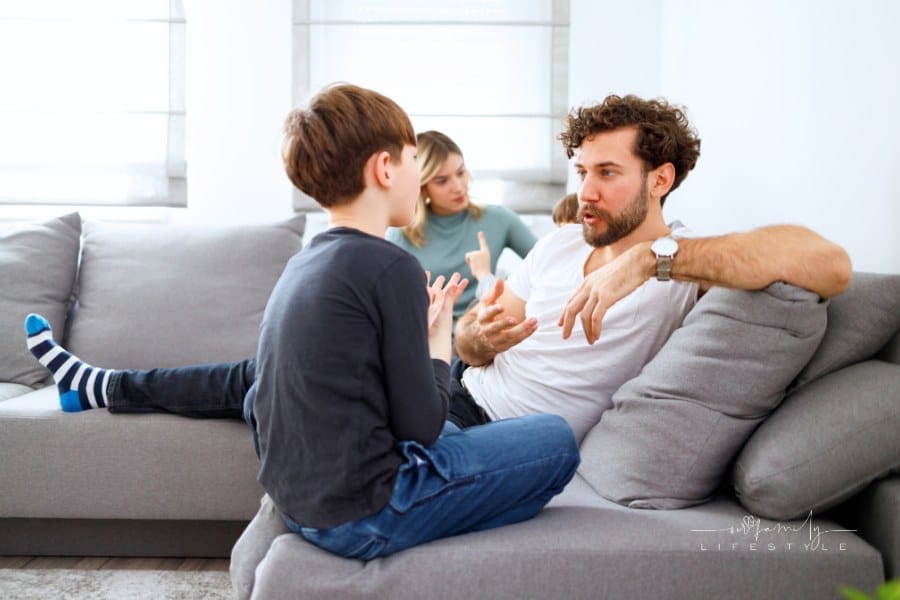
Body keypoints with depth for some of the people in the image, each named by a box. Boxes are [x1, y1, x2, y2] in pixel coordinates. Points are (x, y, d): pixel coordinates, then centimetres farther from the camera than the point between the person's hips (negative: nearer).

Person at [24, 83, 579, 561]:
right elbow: (421, 425, -14)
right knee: (556, 442, -1)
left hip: (296, 500, 9)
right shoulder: (392, 267, -16)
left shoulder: (300, 265, 8)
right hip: (363, 514, -9)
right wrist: (440, 336, 3)